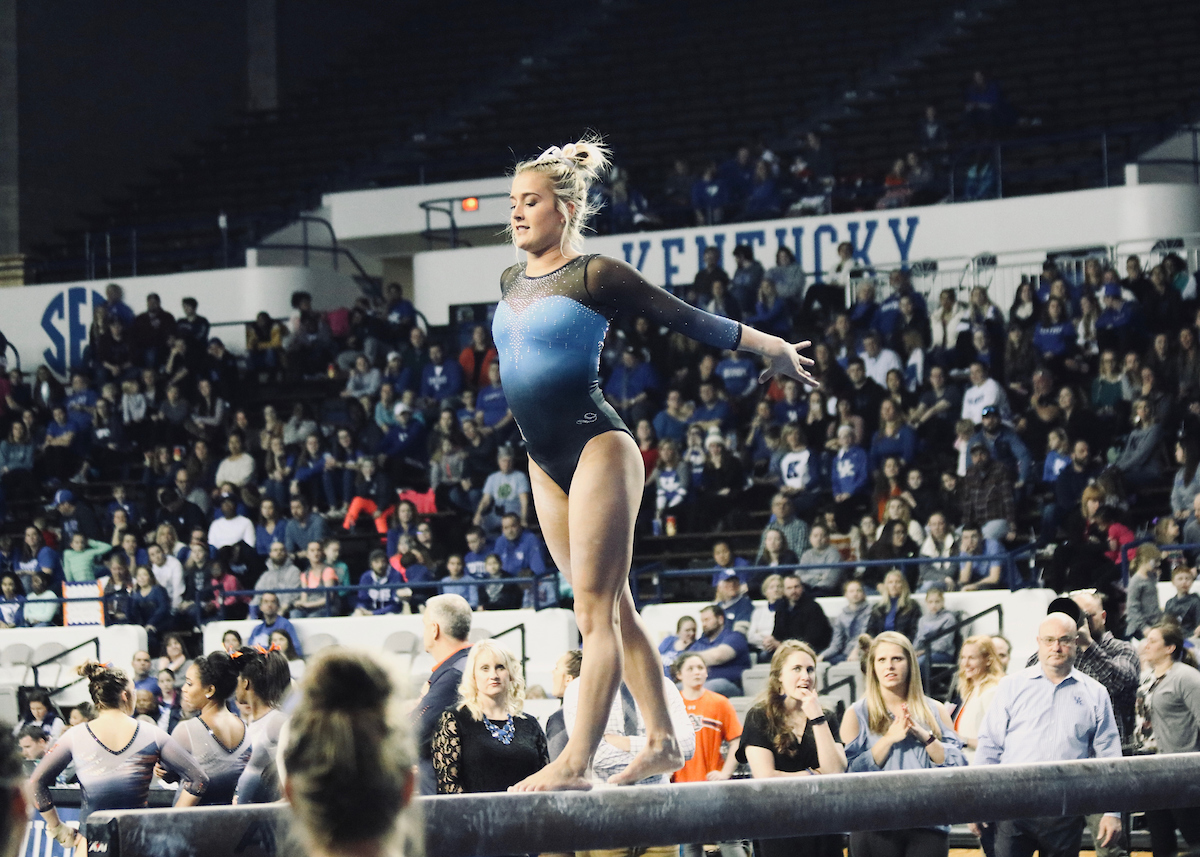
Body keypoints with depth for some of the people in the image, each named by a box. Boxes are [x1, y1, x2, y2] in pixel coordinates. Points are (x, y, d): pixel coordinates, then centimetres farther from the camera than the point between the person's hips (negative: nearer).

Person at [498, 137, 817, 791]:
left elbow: (686, 319, -1)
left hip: (595, 445, -8)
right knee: (611, 611, 10)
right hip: (546, 460, 8)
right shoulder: (512, 283, 12)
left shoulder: (594, 275, -8)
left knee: (597, 609, -10)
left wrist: (770, 346, 5)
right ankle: (662, 742, 17)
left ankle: (575, 761, -17)